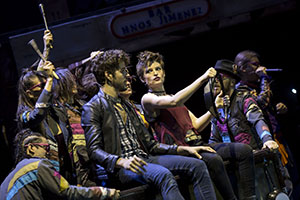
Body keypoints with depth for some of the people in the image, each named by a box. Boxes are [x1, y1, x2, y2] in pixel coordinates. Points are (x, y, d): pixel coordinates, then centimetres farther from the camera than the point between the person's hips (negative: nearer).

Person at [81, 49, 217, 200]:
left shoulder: (126, 105, 27)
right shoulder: (92, 108, 1)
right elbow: (94, 151, -11)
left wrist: (182, 149, 12)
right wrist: (121, 161, -28)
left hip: (144, 158, 8)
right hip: (121, 167, -8)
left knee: (197, 165, -9)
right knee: (164, 175, -37)